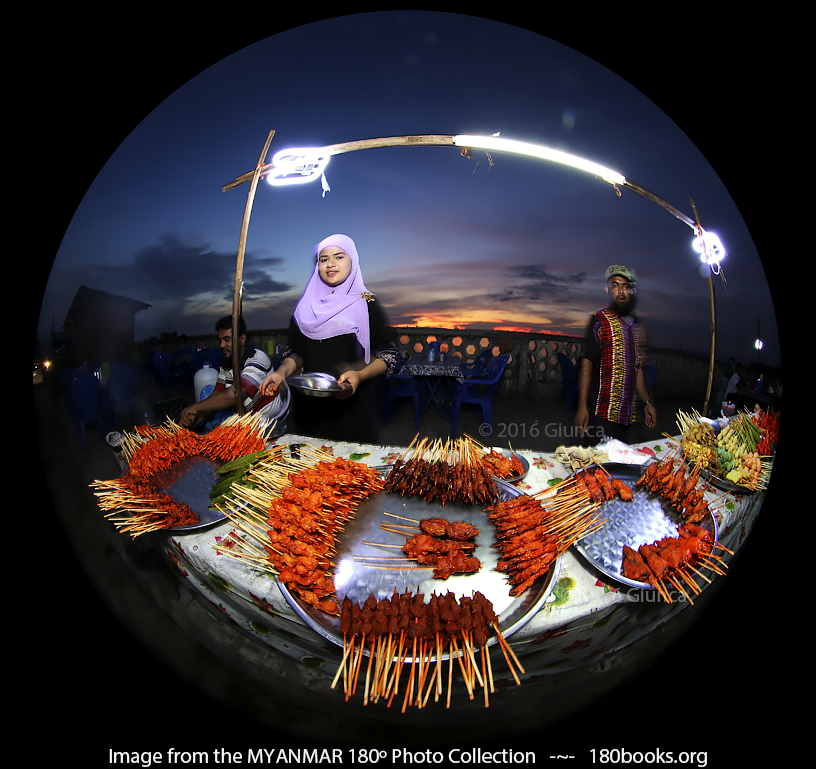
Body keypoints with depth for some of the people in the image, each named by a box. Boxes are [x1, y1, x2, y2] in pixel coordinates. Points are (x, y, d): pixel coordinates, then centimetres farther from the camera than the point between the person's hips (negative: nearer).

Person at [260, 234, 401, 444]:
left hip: (354, 405, -3)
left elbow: (389, 354, -5)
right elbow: (295, 351, 13)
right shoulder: (306, 307, 11)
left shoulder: (366, 304, -1)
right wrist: (282, 372, -6)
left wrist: (360, 375, -21)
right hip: (311, 406, 3)